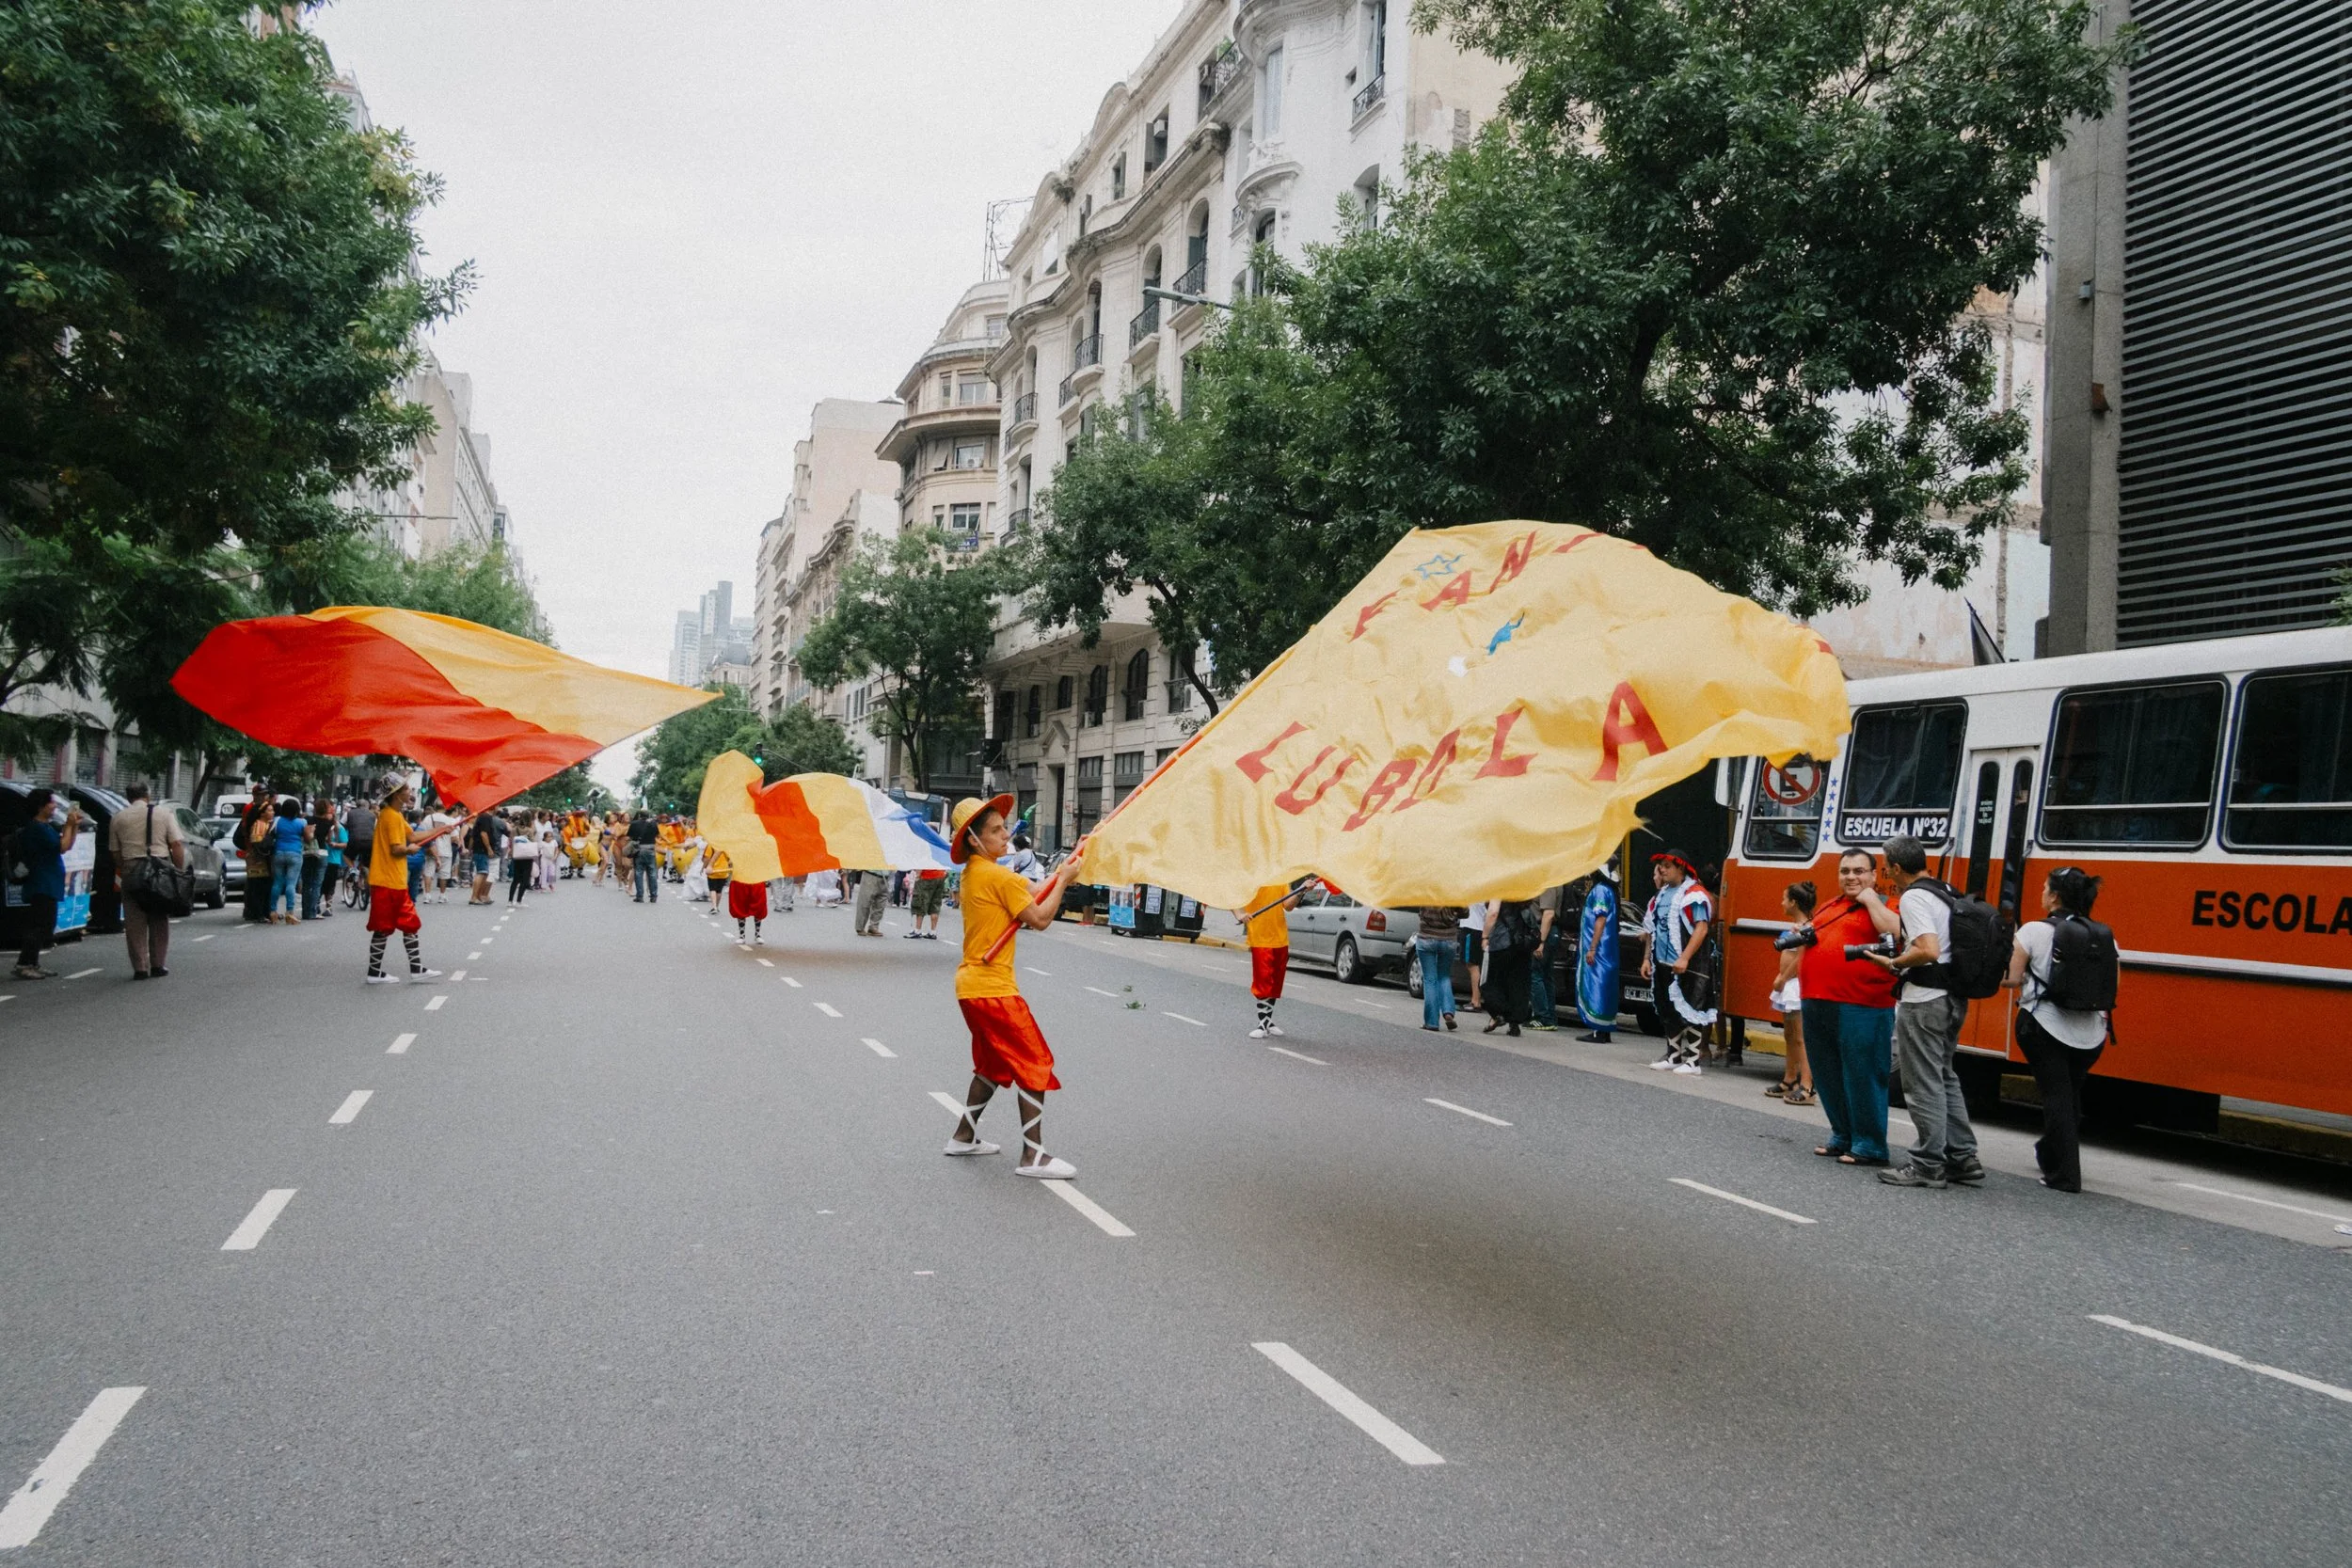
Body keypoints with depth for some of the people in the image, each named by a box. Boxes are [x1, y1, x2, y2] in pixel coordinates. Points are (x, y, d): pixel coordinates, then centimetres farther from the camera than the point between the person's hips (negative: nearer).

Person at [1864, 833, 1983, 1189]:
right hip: (1953, 997, 9)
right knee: (1946, 1079, 18)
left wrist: (1892, 964, -12)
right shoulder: (1947, 893, 13)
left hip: (1924, 1000, -9)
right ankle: (1963, 1158, 21)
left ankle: (1929, 1166, 2)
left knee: (1923, 1085, -2)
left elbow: (1928, 950, -26)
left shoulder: (1913, 897, -15)